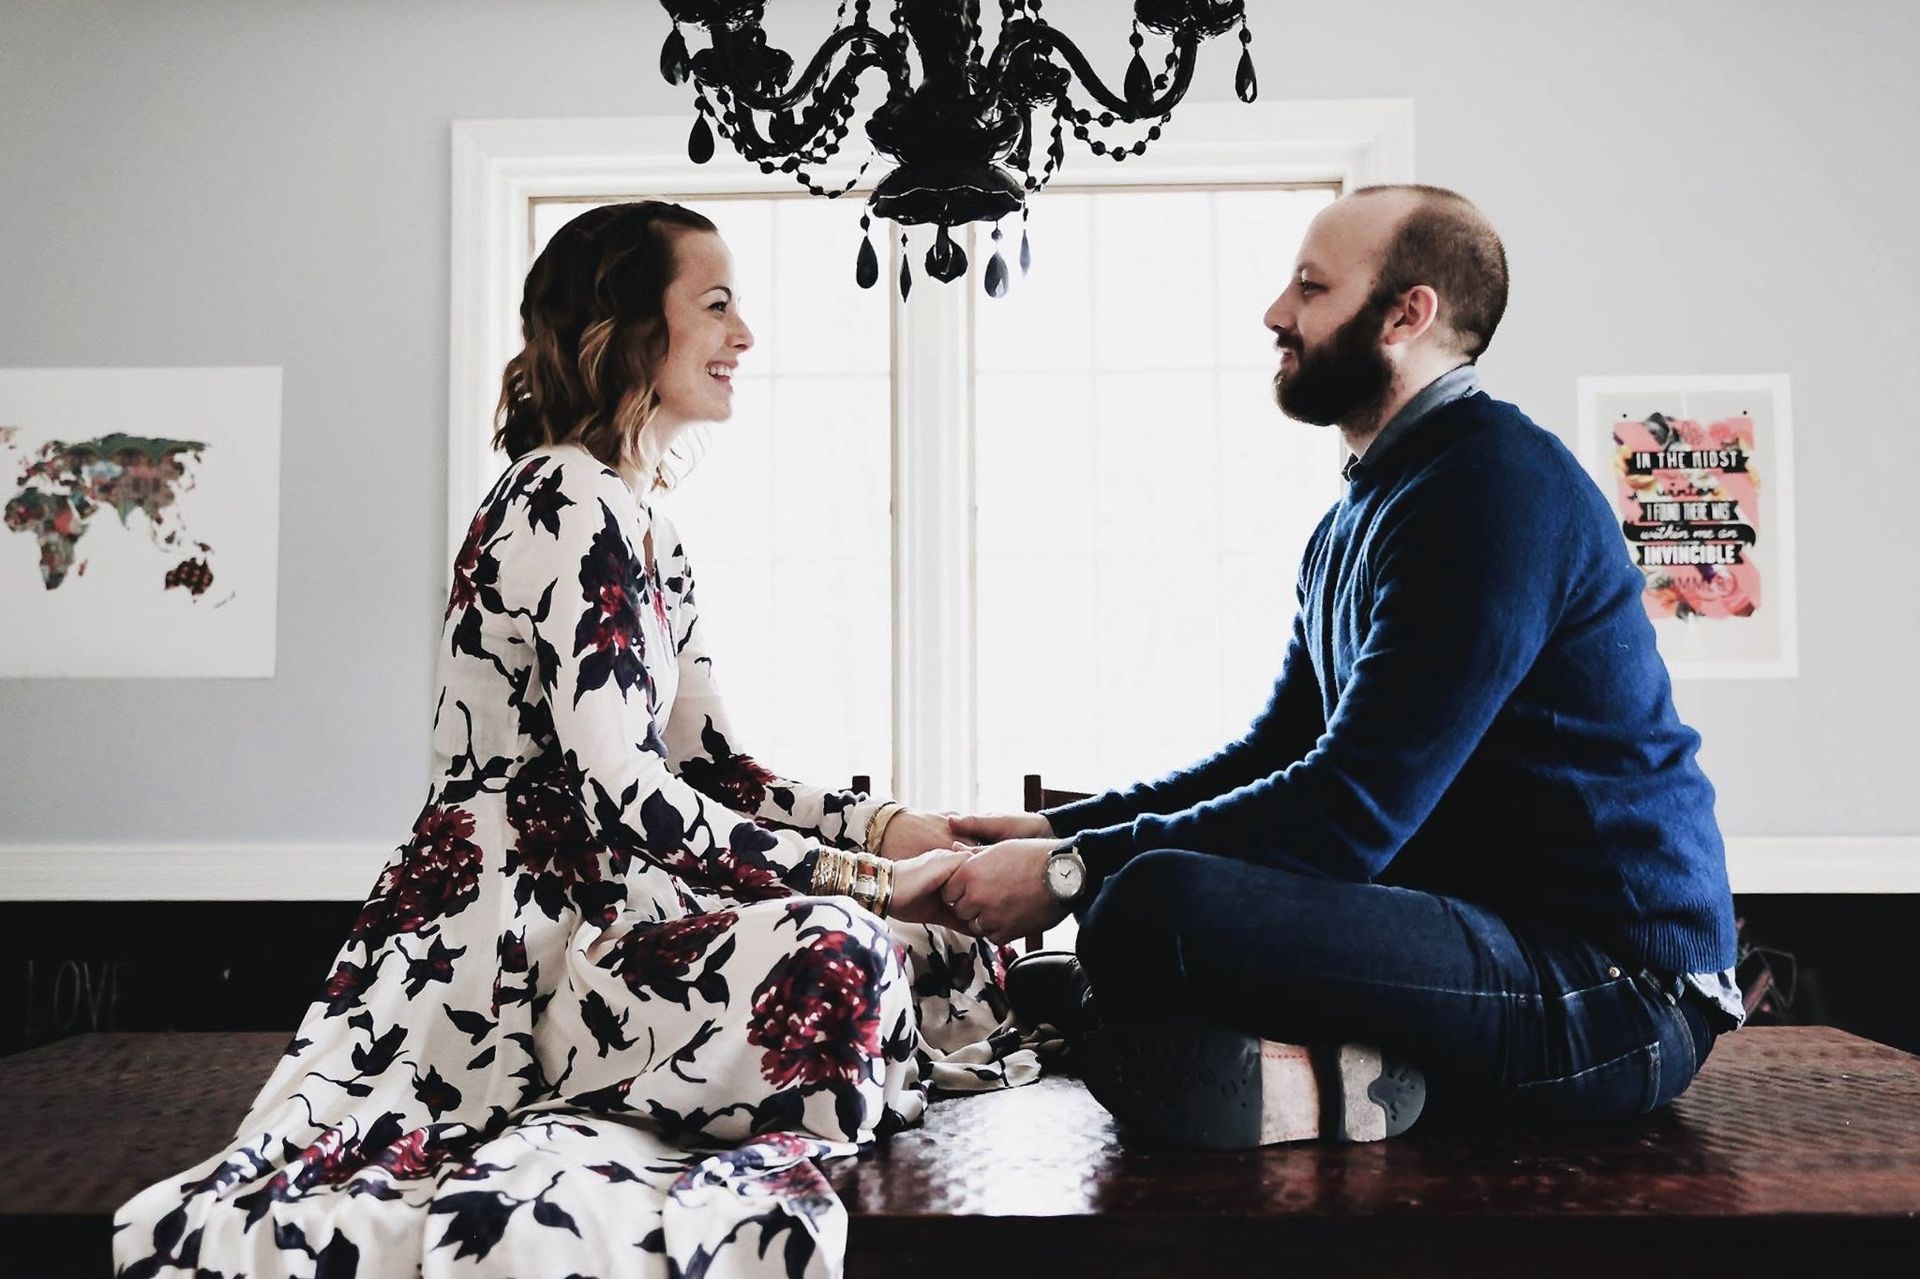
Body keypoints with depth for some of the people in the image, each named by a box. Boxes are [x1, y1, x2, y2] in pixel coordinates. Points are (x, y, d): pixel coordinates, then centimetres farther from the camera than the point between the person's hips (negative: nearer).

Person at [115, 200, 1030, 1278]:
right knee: (828, 954, -32)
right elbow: (621, 796, -23)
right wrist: (869, 879, -19)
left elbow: (710, 763, 15)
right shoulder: (566, 500, -14)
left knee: (945, 961, 1)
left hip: (585, 900, 10)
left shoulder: (648, 523, 17)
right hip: (503, 935, -10)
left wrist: (891, 828, 2)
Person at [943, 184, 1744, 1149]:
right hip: (1489, 930, 10)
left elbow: (1351, 811, -21)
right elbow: (1272, 755, 20)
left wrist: (1072, 871, -17)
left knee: (1153, 907, -32)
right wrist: (1055, 829, 10)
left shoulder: (1498, 483, -15)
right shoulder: (1356, 520, 17)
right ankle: (1333, 1063, -7)